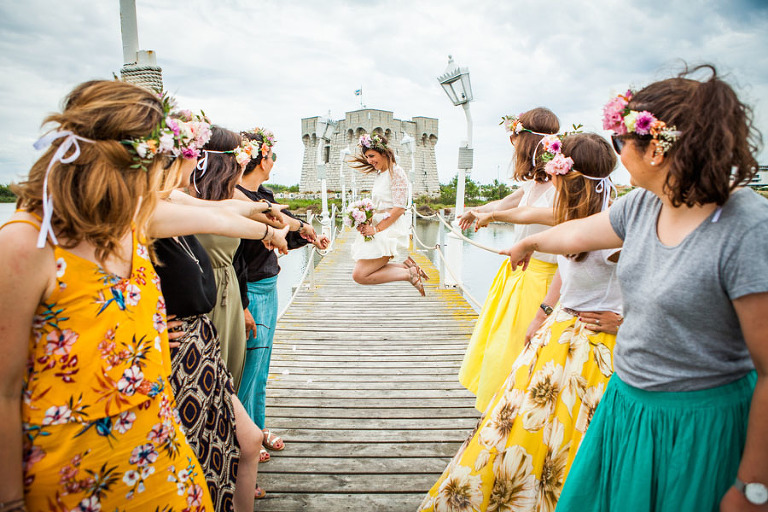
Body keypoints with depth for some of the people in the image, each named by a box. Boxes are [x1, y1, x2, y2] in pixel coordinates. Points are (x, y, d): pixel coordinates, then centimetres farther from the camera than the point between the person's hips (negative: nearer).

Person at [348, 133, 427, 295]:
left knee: (359, 275, -14)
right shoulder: (379, 174, 17)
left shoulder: (396, 172, -10)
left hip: (390, 229, -10)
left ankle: (408, 274, -6)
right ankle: (406, 265, 13)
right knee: (362, 271, 11)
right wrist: (367, 222, -1)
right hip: (378, 228, 10)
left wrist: (376, 229, -18)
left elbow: (399, 208, -17)